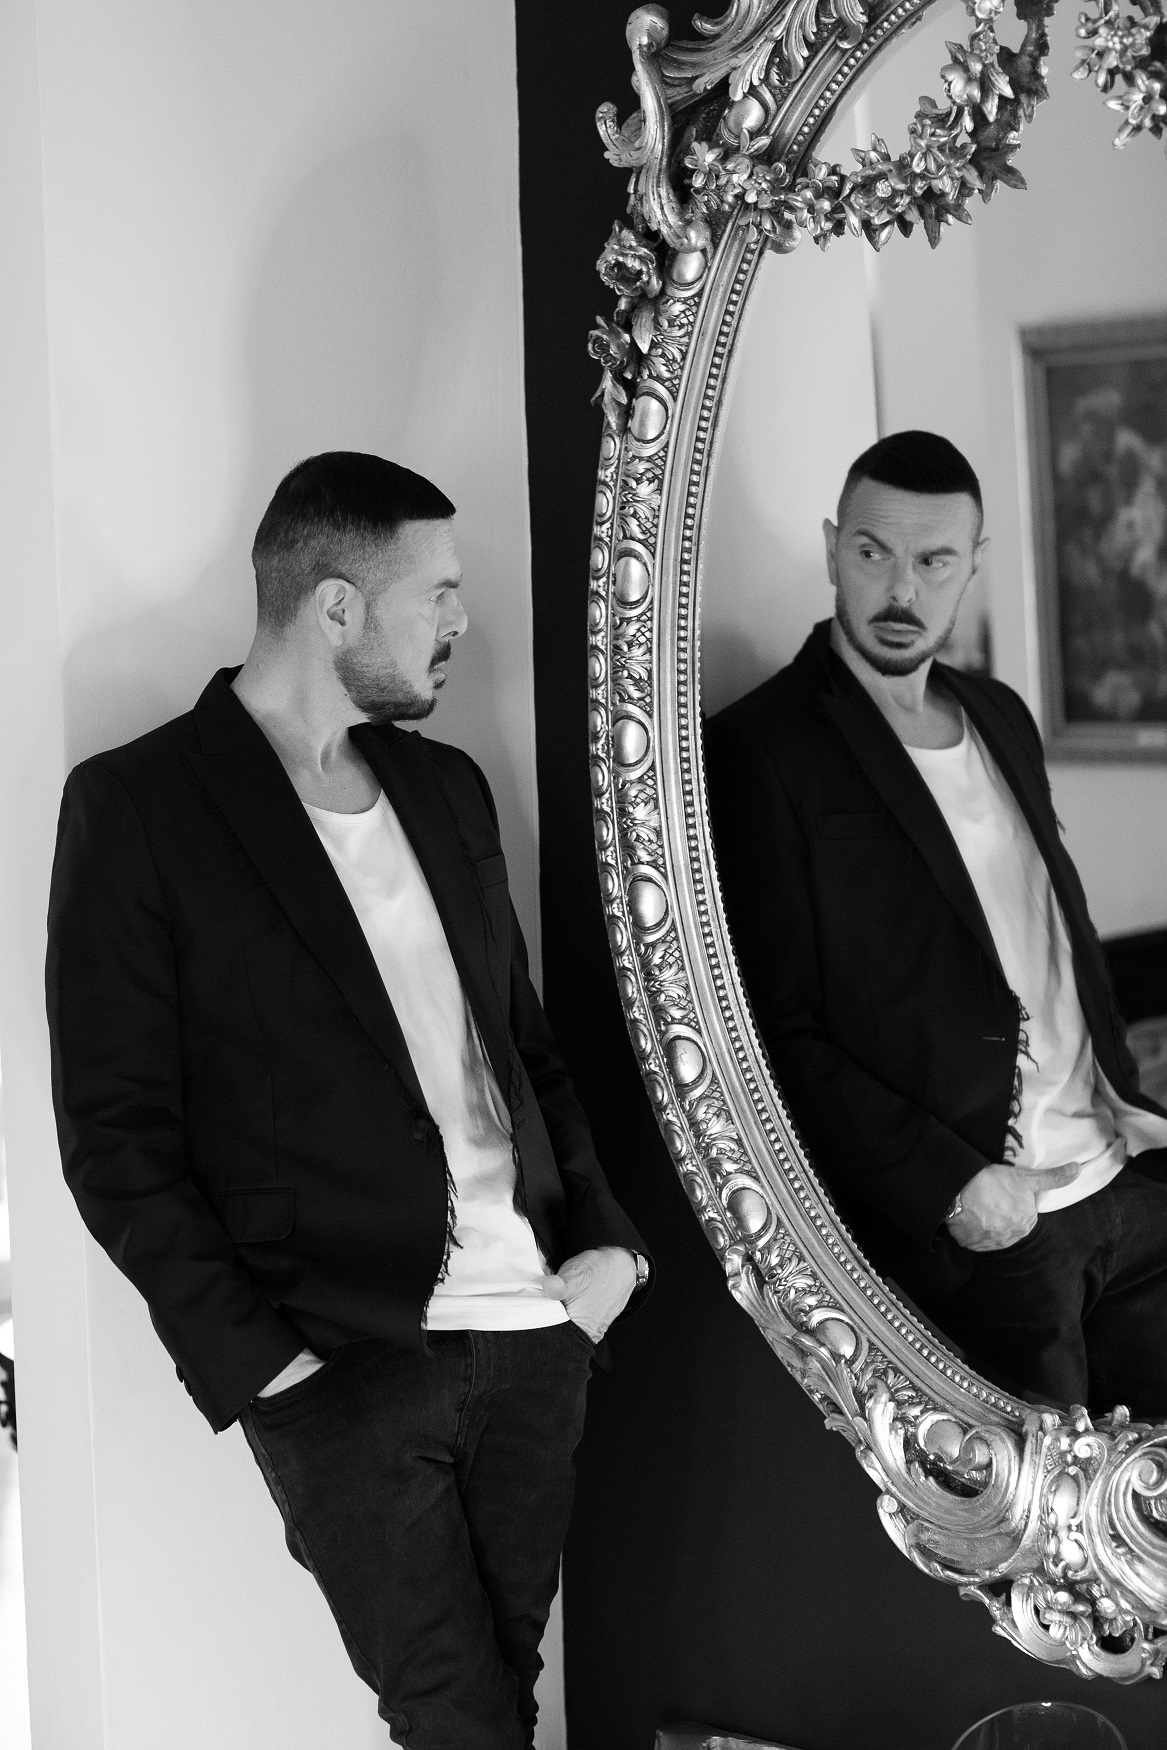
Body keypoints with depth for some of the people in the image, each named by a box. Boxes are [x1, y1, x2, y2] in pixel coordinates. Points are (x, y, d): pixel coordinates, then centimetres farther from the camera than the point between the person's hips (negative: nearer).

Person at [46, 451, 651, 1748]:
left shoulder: (447, 786, 12)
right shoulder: (137, 806, -8)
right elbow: (116, 1136, -9)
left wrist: (604, 1237, 5)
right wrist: (262, 1362, -14)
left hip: (537, 1325, 6)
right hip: (344, 1365, -5)